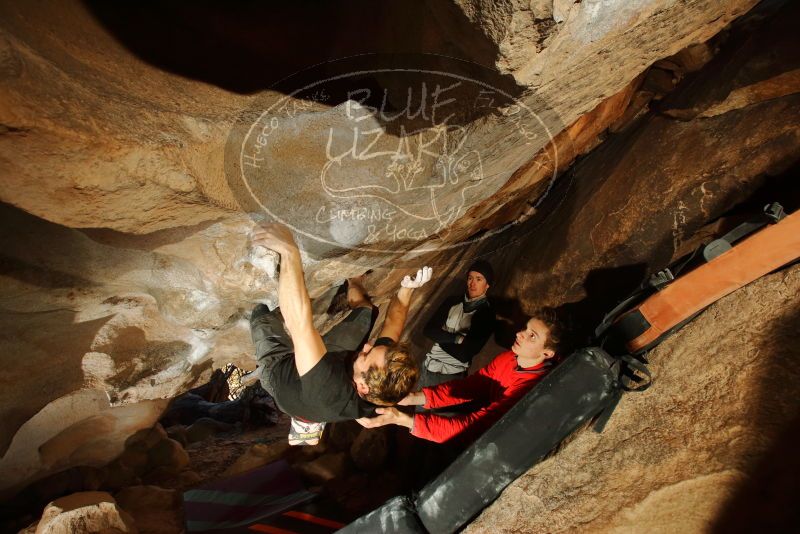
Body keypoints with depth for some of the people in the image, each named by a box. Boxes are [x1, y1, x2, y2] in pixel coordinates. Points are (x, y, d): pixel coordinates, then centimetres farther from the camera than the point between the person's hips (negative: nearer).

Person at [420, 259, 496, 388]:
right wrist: (457, 338, -15)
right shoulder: (452, 302, 4)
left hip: (453, 374, -4)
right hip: (430, 366, 4)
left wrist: (441, 338, -6)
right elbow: (428, 330, -4)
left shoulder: (487, 314, -8)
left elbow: (468, 351, -15)